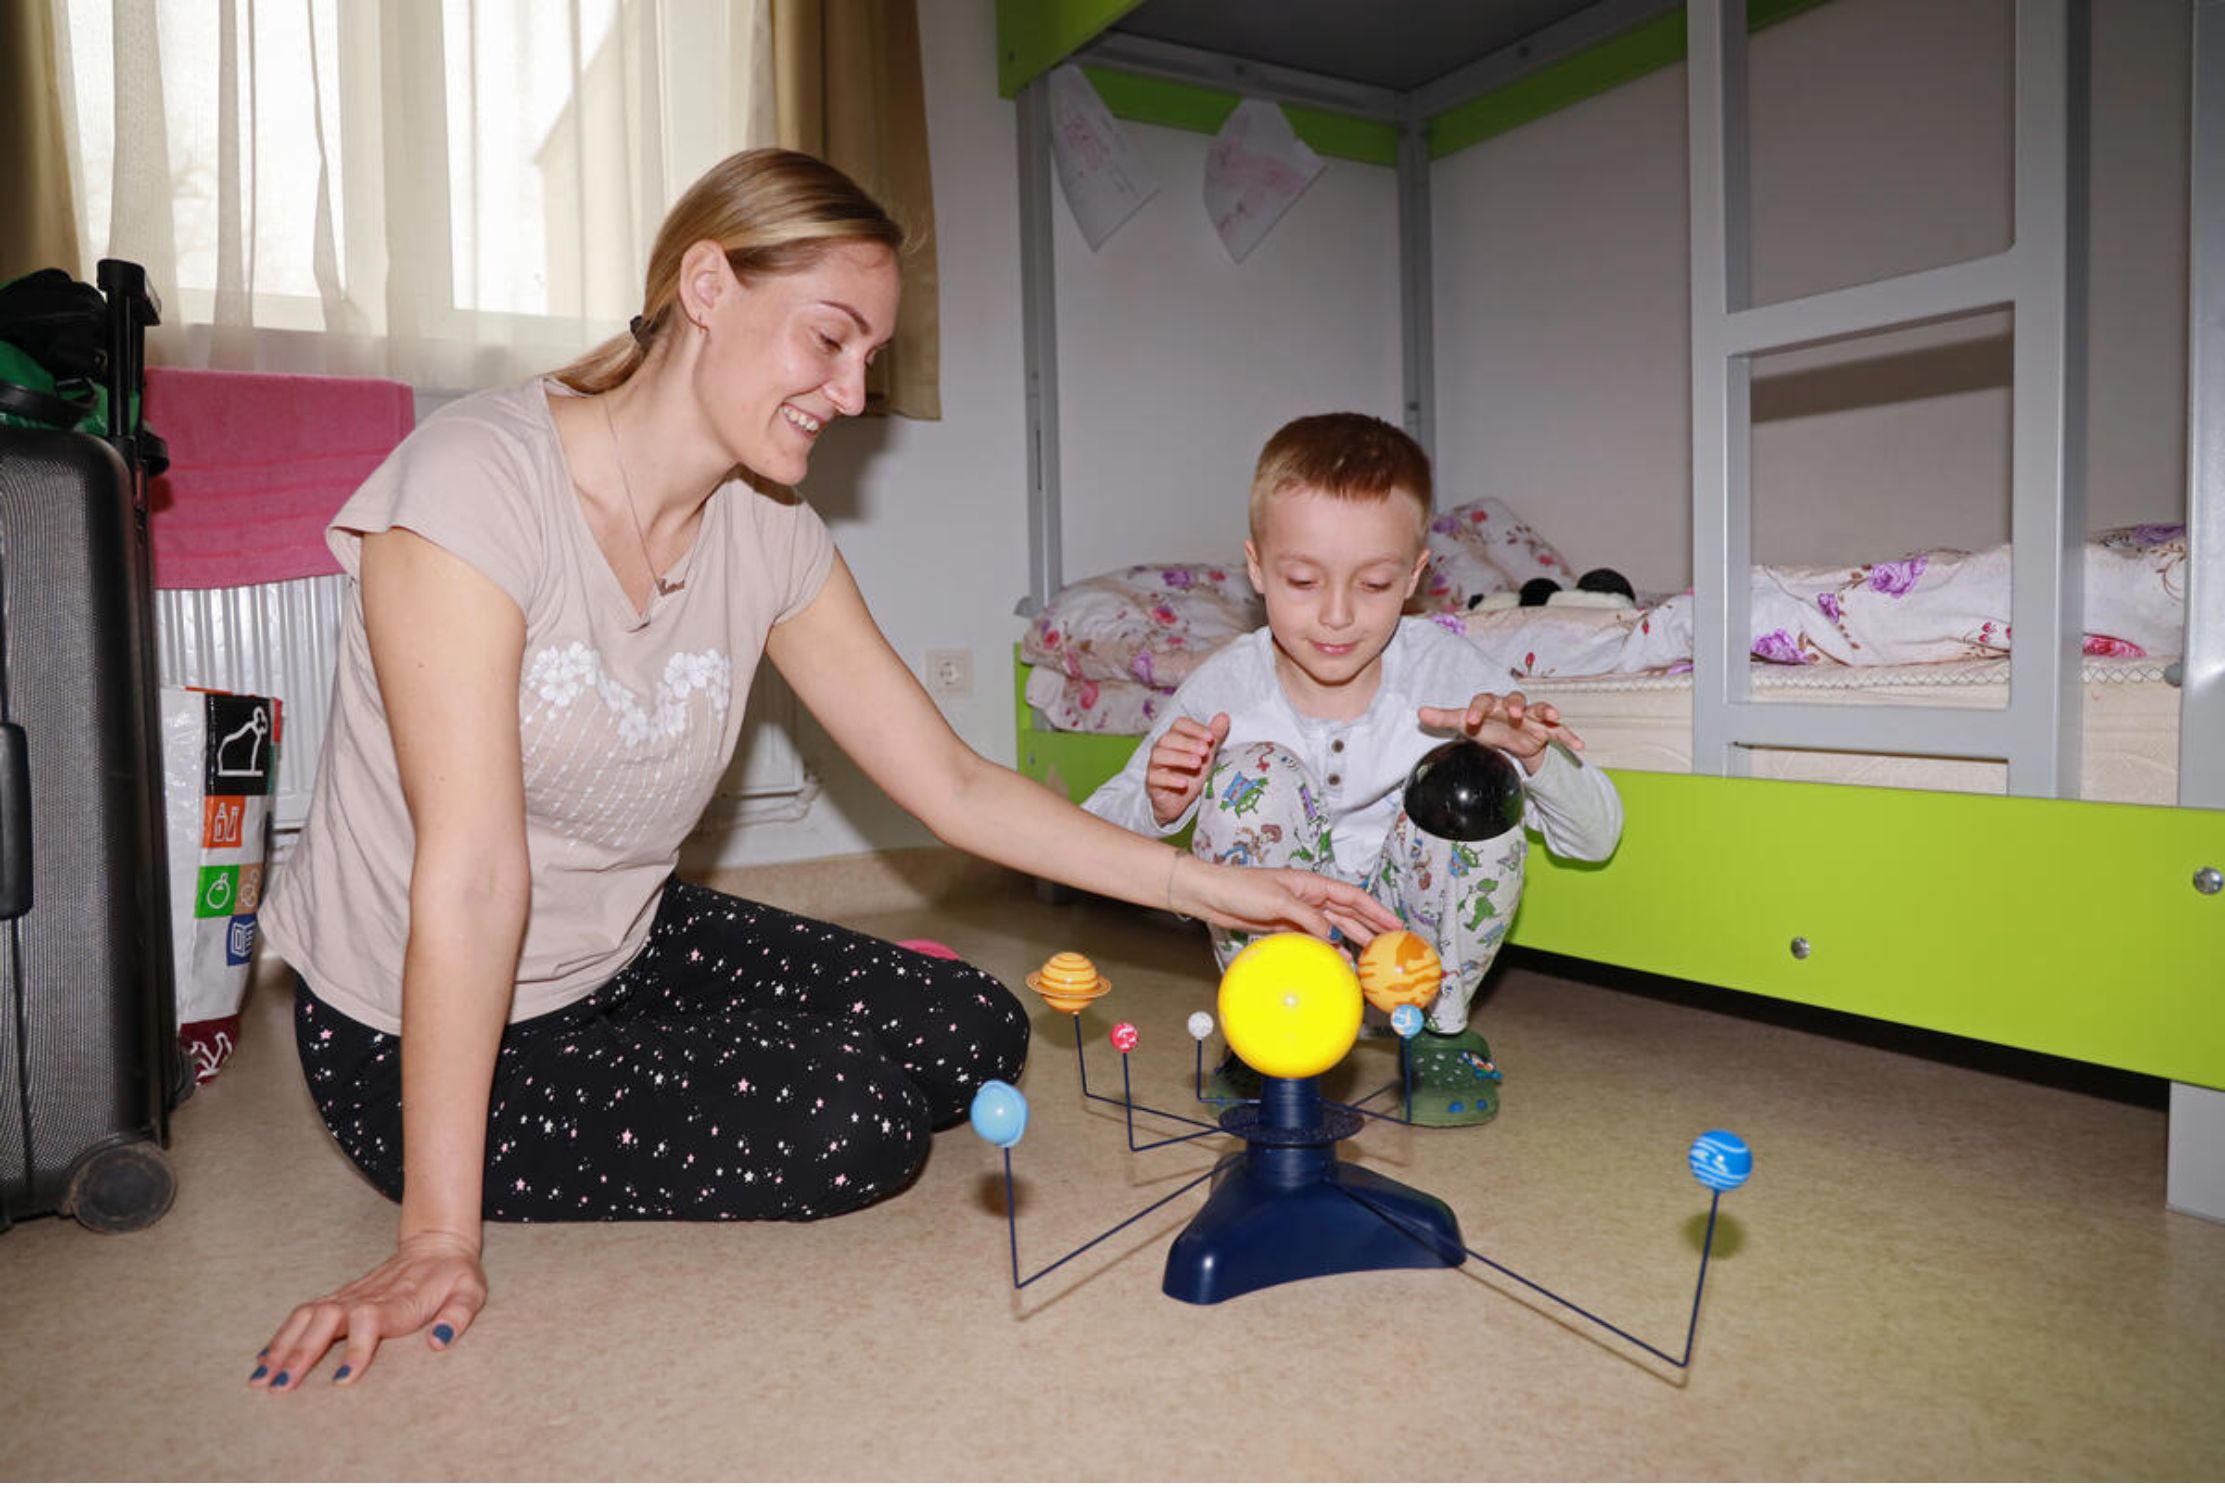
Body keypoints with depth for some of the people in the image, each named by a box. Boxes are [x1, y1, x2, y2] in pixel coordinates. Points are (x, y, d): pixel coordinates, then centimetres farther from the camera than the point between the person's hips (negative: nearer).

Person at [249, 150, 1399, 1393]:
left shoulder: (770, 537, -6)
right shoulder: (478, 479, -24)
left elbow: (954, 786, -5)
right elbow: (471, 875, -28)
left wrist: (1218, 890, -11)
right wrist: (440, 1242, -25)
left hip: (627, 954, 6)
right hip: (415, 1028, -5)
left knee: (975, 1033, -6)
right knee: (852, 1129, -21)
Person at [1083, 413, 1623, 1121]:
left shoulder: (1448, 669, -16)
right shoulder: (1223, 687, -17)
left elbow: (1595, 838, -10)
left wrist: (1536, 757, -32)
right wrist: (1156, 807, -31)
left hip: (1421, 942, 2)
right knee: (1256, 776, -27)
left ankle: (1442, 1027, -1)